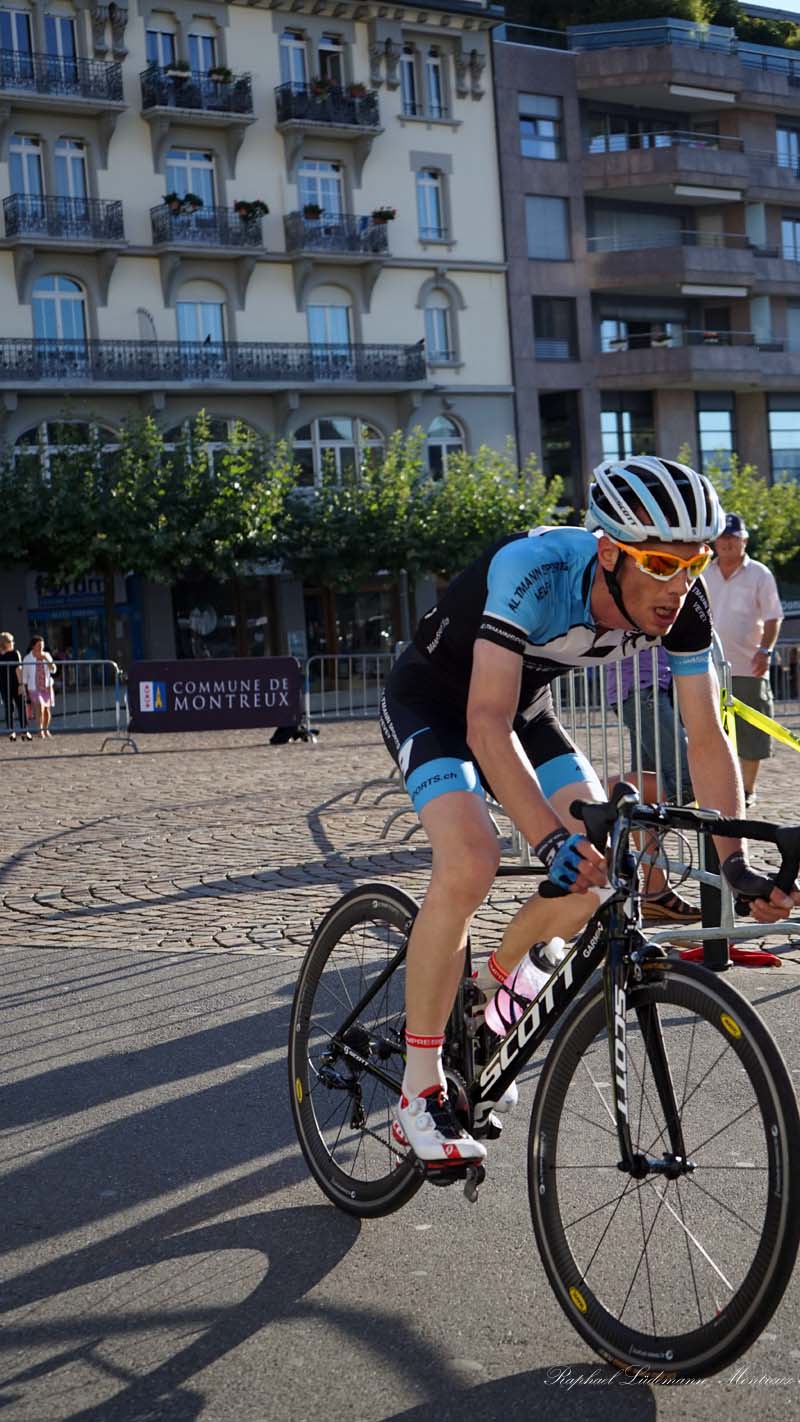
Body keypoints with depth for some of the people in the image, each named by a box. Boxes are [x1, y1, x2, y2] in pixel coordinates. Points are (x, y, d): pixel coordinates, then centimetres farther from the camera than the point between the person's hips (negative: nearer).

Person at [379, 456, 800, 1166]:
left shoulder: (682, 602, -21)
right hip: (435, 699, -6)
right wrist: (553, 839, -52)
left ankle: (494, 980, 23)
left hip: (524, 702, 6)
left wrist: (738, 863, -23)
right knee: (470, 862, -28)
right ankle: (419, 1095, -15)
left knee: (604, 858, -9)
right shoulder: (534, 571, -38)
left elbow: (707, 737, -14)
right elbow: (486, 724, -42)